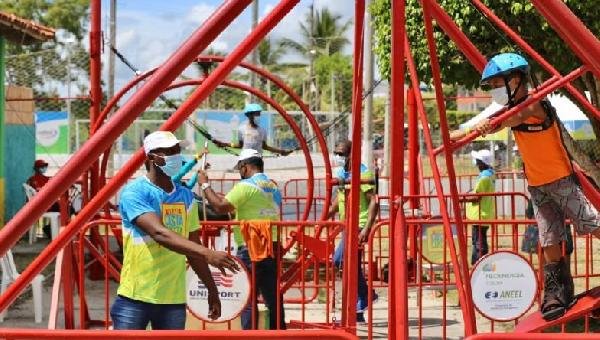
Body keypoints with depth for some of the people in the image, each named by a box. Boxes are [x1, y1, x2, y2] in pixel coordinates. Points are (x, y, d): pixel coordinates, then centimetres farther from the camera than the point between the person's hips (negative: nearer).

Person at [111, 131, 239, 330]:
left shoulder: (185, 197, 11)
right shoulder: (134, 192, -10)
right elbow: (160, 234, -26)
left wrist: (212, 290, 17)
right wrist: (208, 254, -36)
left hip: (174, 300, 6)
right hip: (135, 299, -6)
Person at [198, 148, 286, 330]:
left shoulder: (246, 186, -12)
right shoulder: (274, 187, 13)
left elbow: (220, 206, -17)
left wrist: (205, 185, -6)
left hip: (250, 249, -7)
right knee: (273, 298, 12)